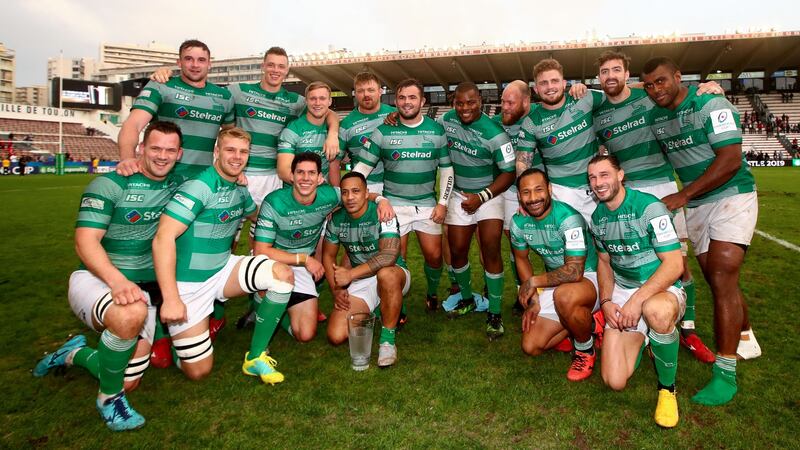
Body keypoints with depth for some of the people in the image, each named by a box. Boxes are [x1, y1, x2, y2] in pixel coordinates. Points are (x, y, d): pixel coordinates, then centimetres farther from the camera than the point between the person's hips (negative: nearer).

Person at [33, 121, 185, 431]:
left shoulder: (178, 183, 3)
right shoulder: (110, 184, -11)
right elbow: (85, 242, -19)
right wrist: (117, 281, -35)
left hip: (143, 289, 5)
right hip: (95, 279, -5)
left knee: (128, 381, 5)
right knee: (131, 314, -40)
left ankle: (74, 354, 35)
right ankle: (109, 399, -14)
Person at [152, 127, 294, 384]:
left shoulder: (240, 189, 3)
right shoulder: (200, 187, -20)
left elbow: (257, 215, 27)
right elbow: (164, 238, -28)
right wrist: (171, 299, -32)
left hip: (224, 270, 6)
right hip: (189, 282, -6)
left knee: (282, 274, -19)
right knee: (198, 371, -2)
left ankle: (255, 358, -6)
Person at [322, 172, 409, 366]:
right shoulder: (337, 220, -1)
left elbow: (389, 255, -29)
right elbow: (328, 255, 11)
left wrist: (351, 274, -31)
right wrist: (336, 289, -3)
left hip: (393, 274, -4)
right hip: (360, 284, 4)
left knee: (385, 274, -43)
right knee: (336, 336, -14)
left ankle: (387, 341, -23)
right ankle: (370, 313, 18)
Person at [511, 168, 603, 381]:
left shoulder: (568, 218, -26)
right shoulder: (518, 222, -6)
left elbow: (575, 271, -32)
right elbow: (521, 259, 10)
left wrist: (533, 282, -22)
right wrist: (532, 300, 2)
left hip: (588, 278, -6)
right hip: (555, 283, 7)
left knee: (564, 296, -42)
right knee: (531, 347, -2)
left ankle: (585, 351, -11)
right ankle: (589, 324, 16)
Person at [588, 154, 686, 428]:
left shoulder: (649, 207, -15)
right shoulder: (597, 217, 5)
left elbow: (674, 265, -19)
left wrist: (637, 299, -27)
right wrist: (606, 301, 0)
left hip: (662, 288, -4)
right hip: (622, 292, 4)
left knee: (656, 311, -45)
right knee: (615, 382, -11)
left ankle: (668, 388, -16)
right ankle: (641, 338, 23)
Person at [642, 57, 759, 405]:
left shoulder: (711, 105, -14)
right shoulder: (654, 117, 5)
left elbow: (731, 160, -20)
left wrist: (682, 196, -22)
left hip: (732, 196, -6)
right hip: (695, 206, 6)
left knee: (722, 278, -15)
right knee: (720, 283, 11)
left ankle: (725, 372, -10)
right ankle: (744, 337, 32)